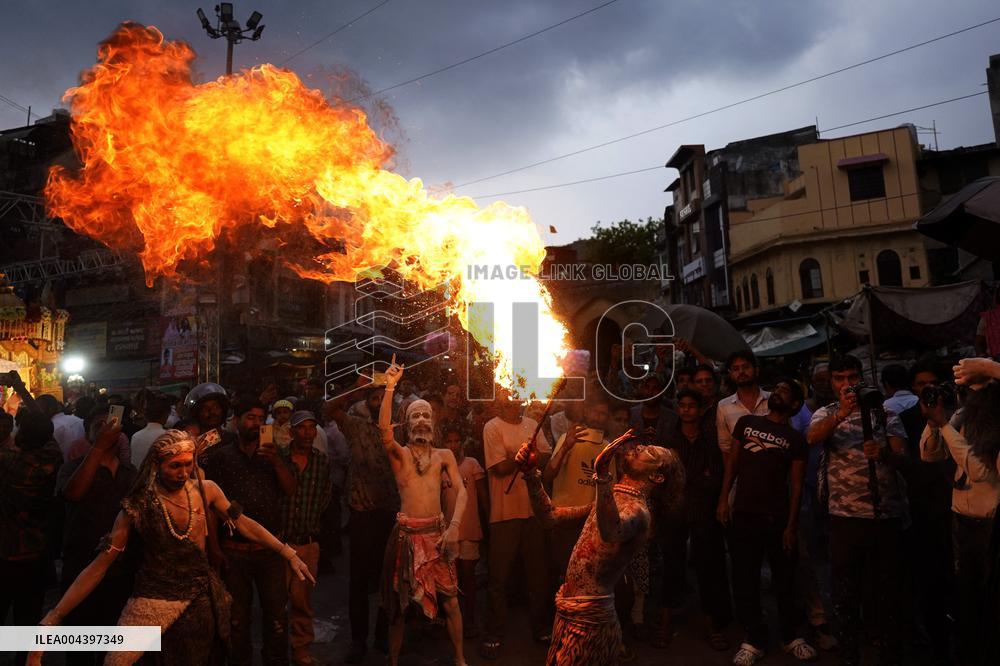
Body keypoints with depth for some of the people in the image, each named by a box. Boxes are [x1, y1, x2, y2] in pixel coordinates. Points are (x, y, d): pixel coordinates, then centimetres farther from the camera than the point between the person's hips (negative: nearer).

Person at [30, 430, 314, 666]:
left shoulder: (206, 490, -6)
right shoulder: (138, 505, -12)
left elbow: (243, 523, 0)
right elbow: (99, 565, -10)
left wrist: (287, 552, -4)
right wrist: (53, 618, -17)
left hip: (201, 598, 3)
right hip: (154, 600, -2)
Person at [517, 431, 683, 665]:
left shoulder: (636, 510, -16)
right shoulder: (612, 501, 11)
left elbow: (610, 532, -42)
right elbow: (550, 516, 10)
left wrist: (603, 475, -52)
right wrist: (531, 473, 0)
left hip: (588, 623, -8)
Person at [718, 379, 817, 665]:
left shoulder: (795, 438, 3)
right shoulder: (746, 422, 8)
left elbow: (796, 484, 1)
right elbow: (732, 461, 8)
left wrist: (791, 525, -6)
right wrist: (723, 499, 0)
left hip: (777, 517, -1)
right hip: (743, 514, 1)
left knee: (784, 580, 11)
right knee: (745, 580, 7)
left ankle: (791, 637, 31)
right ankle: (755, 640, 21)